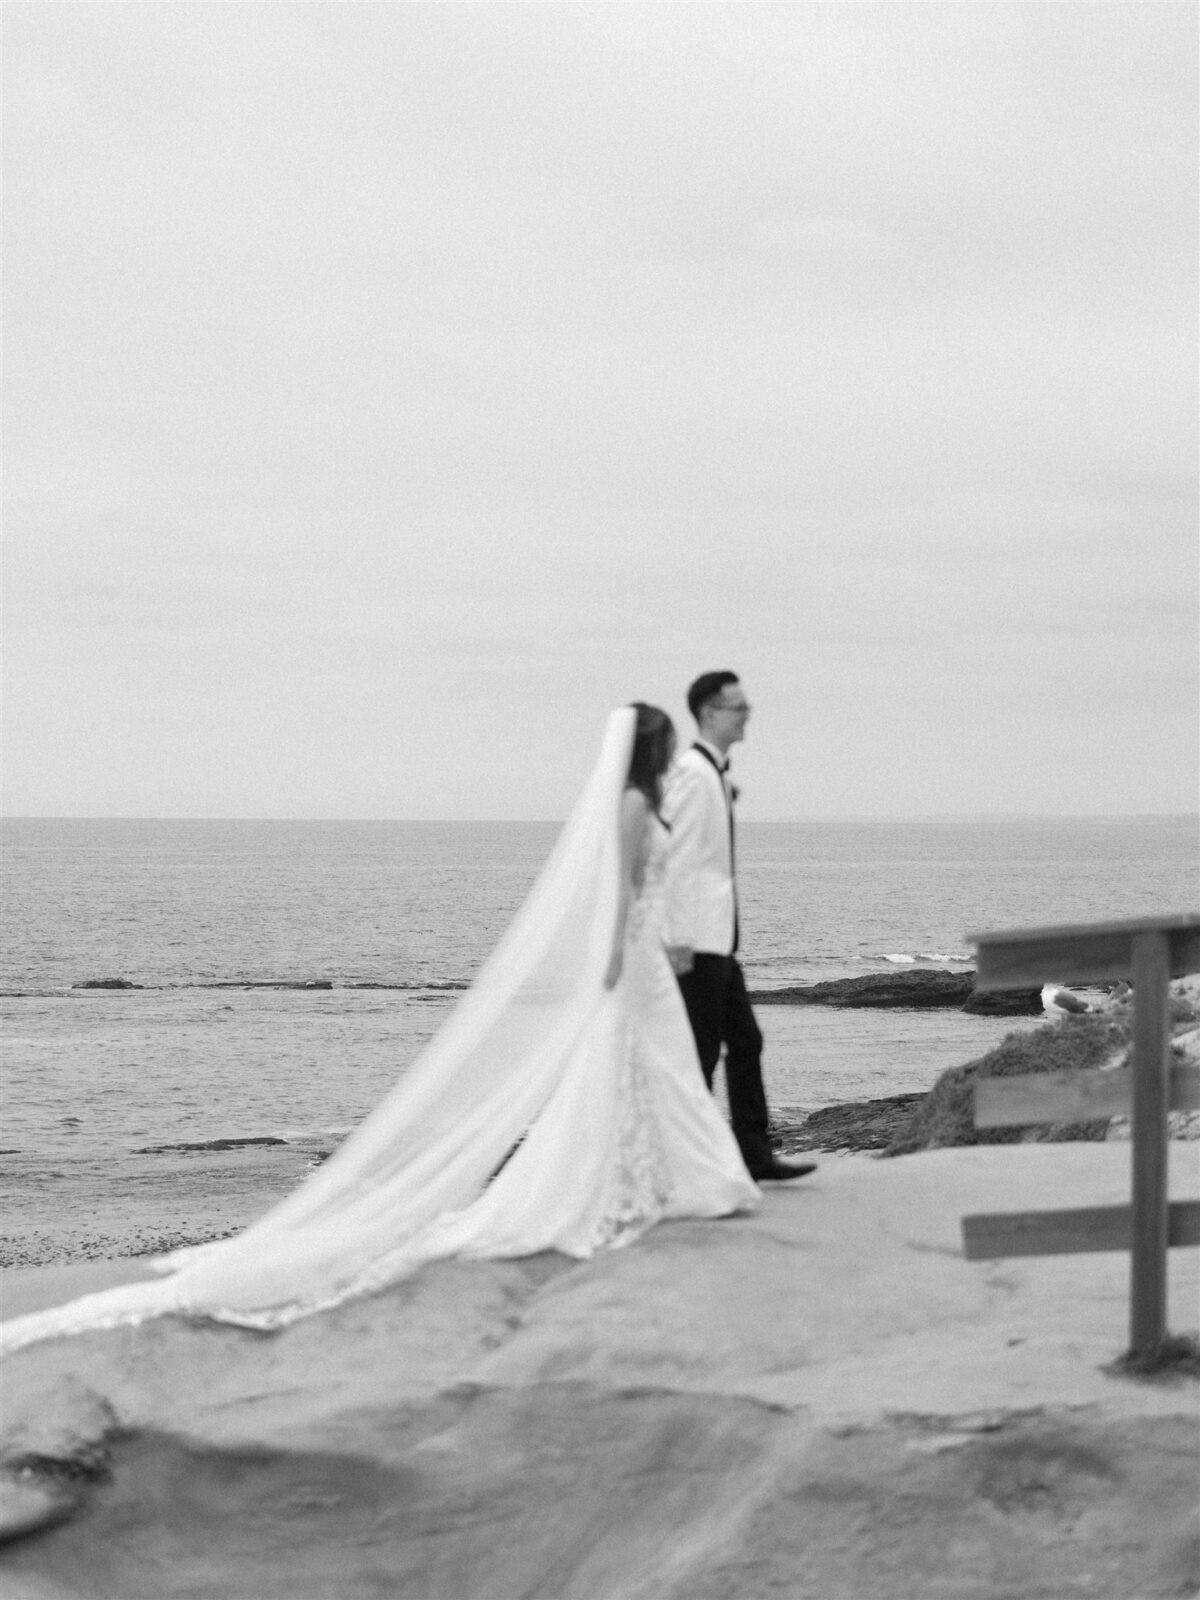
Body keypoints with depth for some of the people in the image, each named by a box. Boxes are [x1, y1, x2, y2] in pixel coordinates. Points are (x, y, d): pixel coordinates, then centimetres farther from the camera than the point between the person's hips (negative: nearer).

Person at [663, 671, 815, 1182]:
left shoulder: (716, 772, 16)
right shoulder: (694, 773, -14)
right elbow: (679, 859, -19)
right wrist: (680, 941, -21)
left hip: (719, 938, 10)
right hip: (698, 940, -10)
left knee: (745, 1043, 10)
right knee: (701, 1050, -5)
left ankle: (755, 1154, 14)